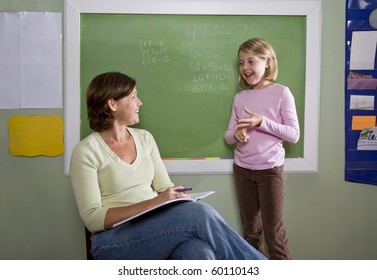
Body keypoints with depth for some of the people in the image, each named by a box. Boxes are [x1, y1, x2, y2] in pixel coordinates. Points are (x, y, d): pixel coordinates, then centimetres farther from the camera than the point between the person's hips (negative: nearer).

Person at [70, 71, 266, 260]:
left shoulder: (144, 138, 13)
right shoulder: (86, 151, -5)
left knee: (199, 254, -33)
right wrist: (153, 203, -21)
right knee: (200, 214, -29)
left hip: (158, 228, 5)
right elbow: (92, 218, -11)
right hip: (116, 241, -4)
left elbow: (164, 188, 13)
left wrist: (177, 199, -12)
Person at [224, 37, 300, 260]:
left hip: (270, 169, -4)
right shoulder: (240, 97, 6)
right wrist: (236, 135, -15)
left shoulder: (281, 93, -7)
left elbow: (294, 135, -10)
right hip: (242, 169, 5)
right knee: (250, 230, 14)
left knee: (274, 231, 1)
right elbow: (228, 135, 9)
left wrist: (262, 122, -21)